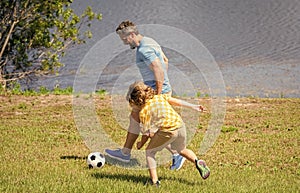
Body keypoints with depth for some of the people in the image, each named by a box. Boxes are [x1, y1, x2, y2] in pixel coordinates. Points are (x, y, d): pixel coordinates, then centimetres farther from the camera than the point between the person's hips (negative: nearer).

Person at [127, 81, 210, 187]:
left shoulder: (143, 112, 1)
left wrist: (141, 143, 21)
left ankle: (154, 181, 5)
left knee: (149, 151, 13)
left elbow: (147, 133, 3)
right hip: (180, 125, 7)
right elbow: (176, 102, 18)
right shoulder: (160, 97, 17)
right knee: (182, 150, 33)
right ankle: (197, 162, 7)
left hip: (167, 131, -6)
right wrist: (194, 107, 25)